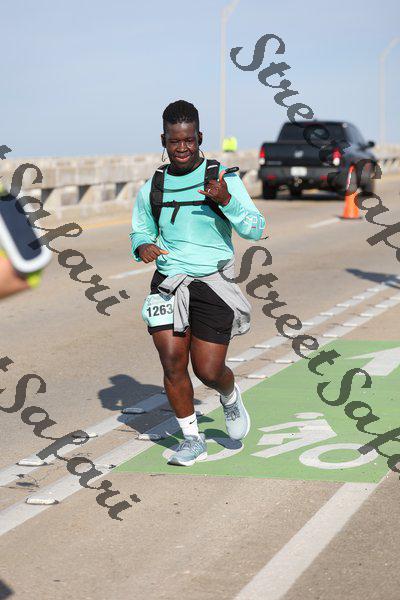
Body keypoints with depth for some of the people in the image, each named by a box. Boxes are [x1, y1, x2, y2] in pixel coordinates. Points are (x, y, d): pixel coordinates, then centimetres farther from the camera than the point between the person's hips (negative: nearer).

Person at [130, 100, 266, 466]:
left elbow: (256, 230, -7)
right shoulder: (152, 188, 6)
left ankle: (231, 397, 31)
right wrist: (143, 247, -3)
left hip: (213, 282, -2)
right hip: (168, 282, 3)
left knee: (209, 371, -5)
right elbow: (140, 230, 21)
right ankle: (192, 440, 11)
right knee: (172, 364, -7)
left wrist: (225, 200, -24)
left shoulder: (223, 177, -3)